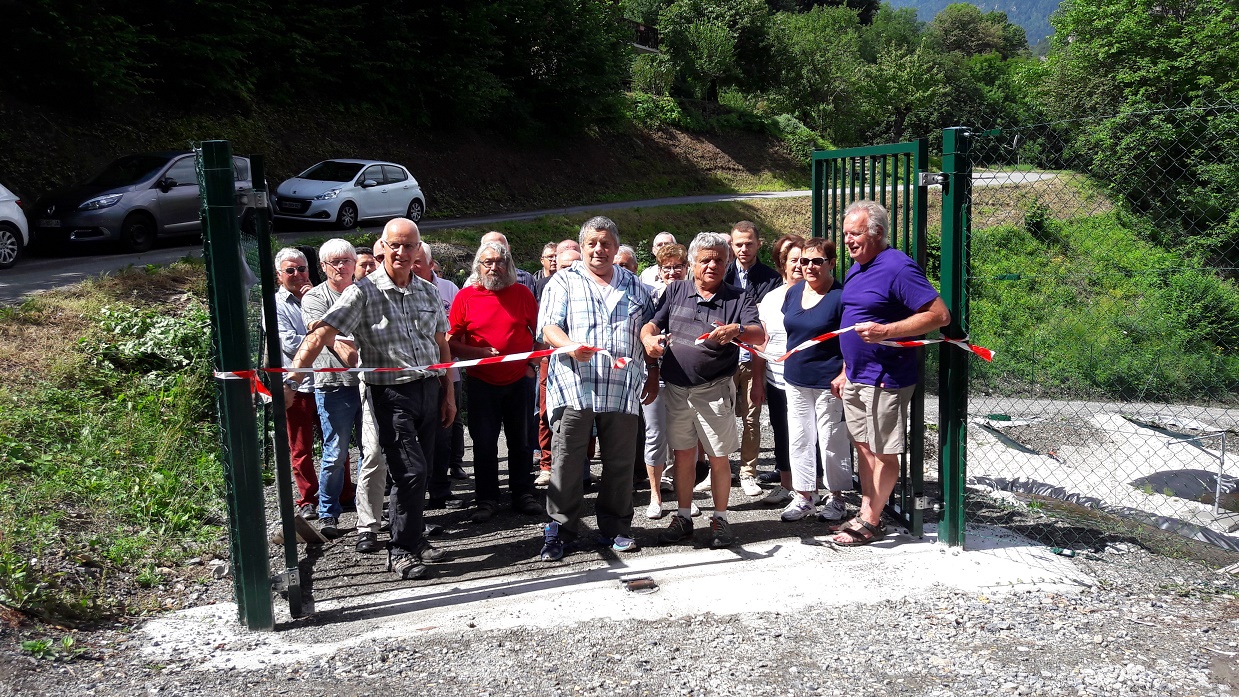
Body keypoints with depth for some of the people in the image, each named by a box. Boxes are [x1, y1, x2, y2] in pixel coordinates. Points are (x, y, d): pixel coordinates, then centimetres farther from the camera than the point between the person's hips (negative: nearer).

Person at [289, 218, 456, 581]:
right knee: (411, 472, -10)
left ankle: (415, 538, 29)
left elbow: (441, 346, 17)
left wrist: (448, 395, 16)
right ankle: (401, 551, 6)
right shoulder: (364, 292, -8)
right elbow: (321, 335, -18)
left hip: (429, 389, 5)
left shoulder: (428, 292, 9)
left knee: (418, 472, 13)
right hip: (391, 393, -5)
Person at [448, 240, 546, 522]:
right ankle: (487, 500, 15)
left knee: (520, 442, 10)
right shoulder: (466, 297, -3)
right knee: (484, 443, 5)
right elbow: (450, 342, -3)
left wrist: (533, 364, -1)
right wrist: (478, 353, -16)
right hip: (481, 382, -1)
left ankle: (523, 496, 21)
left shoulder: (522, 293, 2)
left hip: (520, 381, 1)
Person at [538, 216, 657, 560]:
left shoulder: (634, 285, 18)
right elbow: (548, 327, -3)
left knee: (620, 461, 7)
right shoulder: (564, 281, 8)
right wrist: (570, 346, -23)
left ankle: (616, 526, 21)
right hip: (574, 386, -2)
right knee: (567, 460, -2)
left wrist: (653, 375, 14)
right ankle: (559, 529, 10)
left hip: (622, 389, 3)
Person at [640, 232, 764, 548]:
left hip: (714, 391, -2)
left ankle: (720, 520, 17)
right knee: (683, 455, 11)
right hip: (676, 389, 2)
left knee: (718, 458, 3)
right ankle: (683, 517, 24)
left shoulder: (739, 298, 0)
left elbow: (759, 335, -12)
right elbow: (651, 324, 6)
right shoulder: (676, 291, 8)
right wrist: (649, 338, -18)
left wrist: (737, 330, -34)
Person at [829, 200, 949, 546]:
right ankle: (866, 512, 25)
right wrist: (845, 372, 20)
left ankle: (870, 522, 11)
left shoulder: (898, 268, -16)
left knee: (883, 452, 2)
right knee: (863, 446, 15)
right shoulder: (856, 269, 13)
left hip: (885, 379, -9)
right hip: (856, 377, 9)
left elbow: (940, 315, -21)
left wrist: (885, 331, -27)